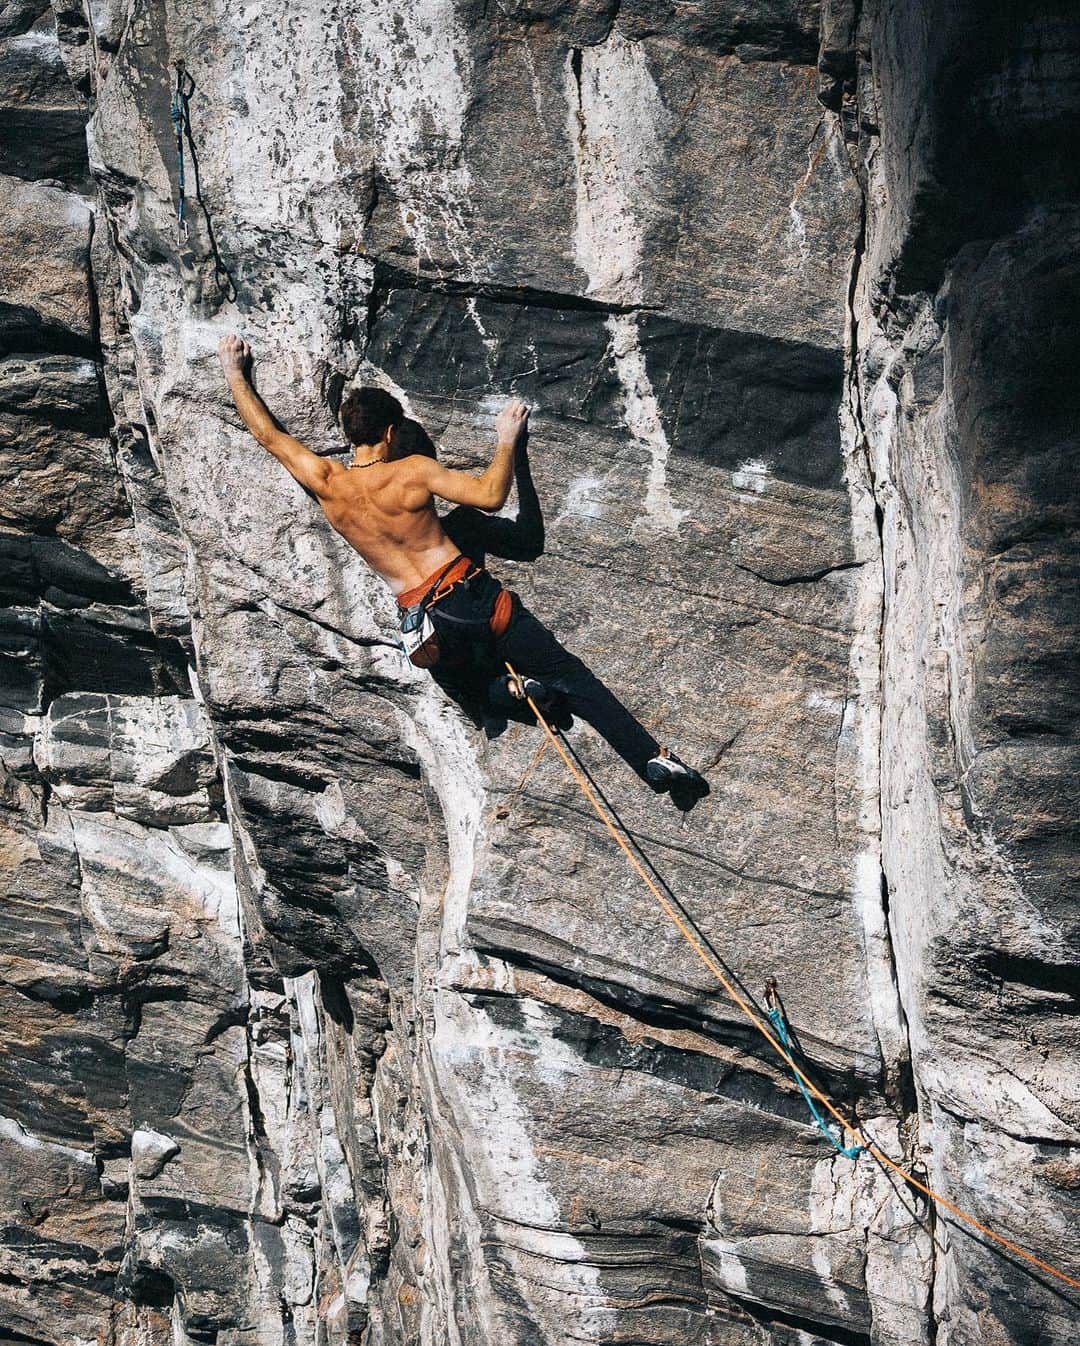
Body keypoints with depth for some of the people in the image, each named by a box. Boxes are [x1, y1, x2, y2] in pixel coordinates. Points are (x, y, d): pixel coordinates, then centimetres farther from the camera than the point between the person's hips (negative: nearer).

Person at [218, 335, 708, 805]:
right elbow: (490, 496, -9)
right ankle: (654, 759, -5)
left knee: (466, 682, 34)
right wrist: (507, 440, 6)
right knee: (569, 675, 3)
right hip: (471, 595, -2)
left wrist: (235, 373, 27)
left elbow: (267, 433, 14)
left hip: (421, 620, 3)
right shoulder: (412, 471, -7)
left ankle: (511, 688, 1)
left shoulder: (325, 483, 2)